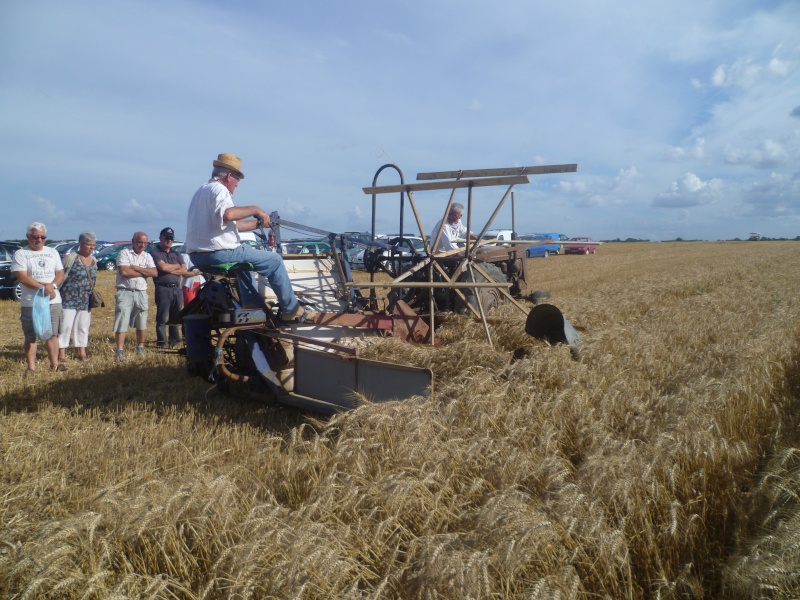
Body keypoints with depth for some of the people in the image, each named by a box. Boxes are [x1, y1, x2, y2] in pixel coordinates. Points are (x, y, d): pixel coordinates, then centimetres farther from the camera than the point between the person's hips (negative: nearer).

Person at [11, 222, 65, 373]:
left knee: (53, 334, 8)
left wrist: (52, 285, -13)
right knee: (30, 336, 3)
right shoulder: (20, 254, -1)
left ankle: (54, 364, 16)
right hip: (30, 303, -3)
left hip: (54, 301, 3)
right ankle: (31, 367, 9)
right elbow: (22, 277, -12)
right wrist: (43, 287, -18)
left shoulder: (52, 252, 13)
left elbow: (60, 273, 7)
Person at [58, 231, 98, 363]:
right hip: (69, 299, -6)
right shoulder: (71, 258, -7)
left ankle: (82, 352, 20)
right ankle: (62, 354, 1)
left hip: (85, 301, 6)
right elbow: (61, 276, -7)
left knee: (83, 327, 11)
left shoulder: (94, 260, 11)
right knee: (65, 326, -4)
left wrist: (93, 298, 17)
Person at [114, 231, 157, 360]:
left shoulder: (147, 256, 11)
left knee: (142, 323, 12)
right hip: (125, 291, -4)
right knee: (122, 321, -5)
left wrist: (135, 268, -12)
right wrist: (144, 272, -8)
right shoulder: (124, 253, -2)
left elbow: (154, 272, -5)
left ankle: (140, 348, 27)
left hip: (141, 292, 4)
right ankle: (120, 351, -2)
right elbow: (124, 272, -17)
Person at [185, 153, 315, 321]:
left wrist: (258, 223, 22)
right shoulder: (219, 190, -10)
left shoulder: (202, 190, 21)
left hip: (197, 256, 10)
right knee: (274, 260, -2)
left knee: (244, 255, 36)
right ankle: (291, 310, 5)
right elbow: (227, 214, -33)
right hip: (218, 253, -10)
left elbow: (231, 224, 21)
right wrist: (255, 209, -19)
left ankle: (253, 305, 28)